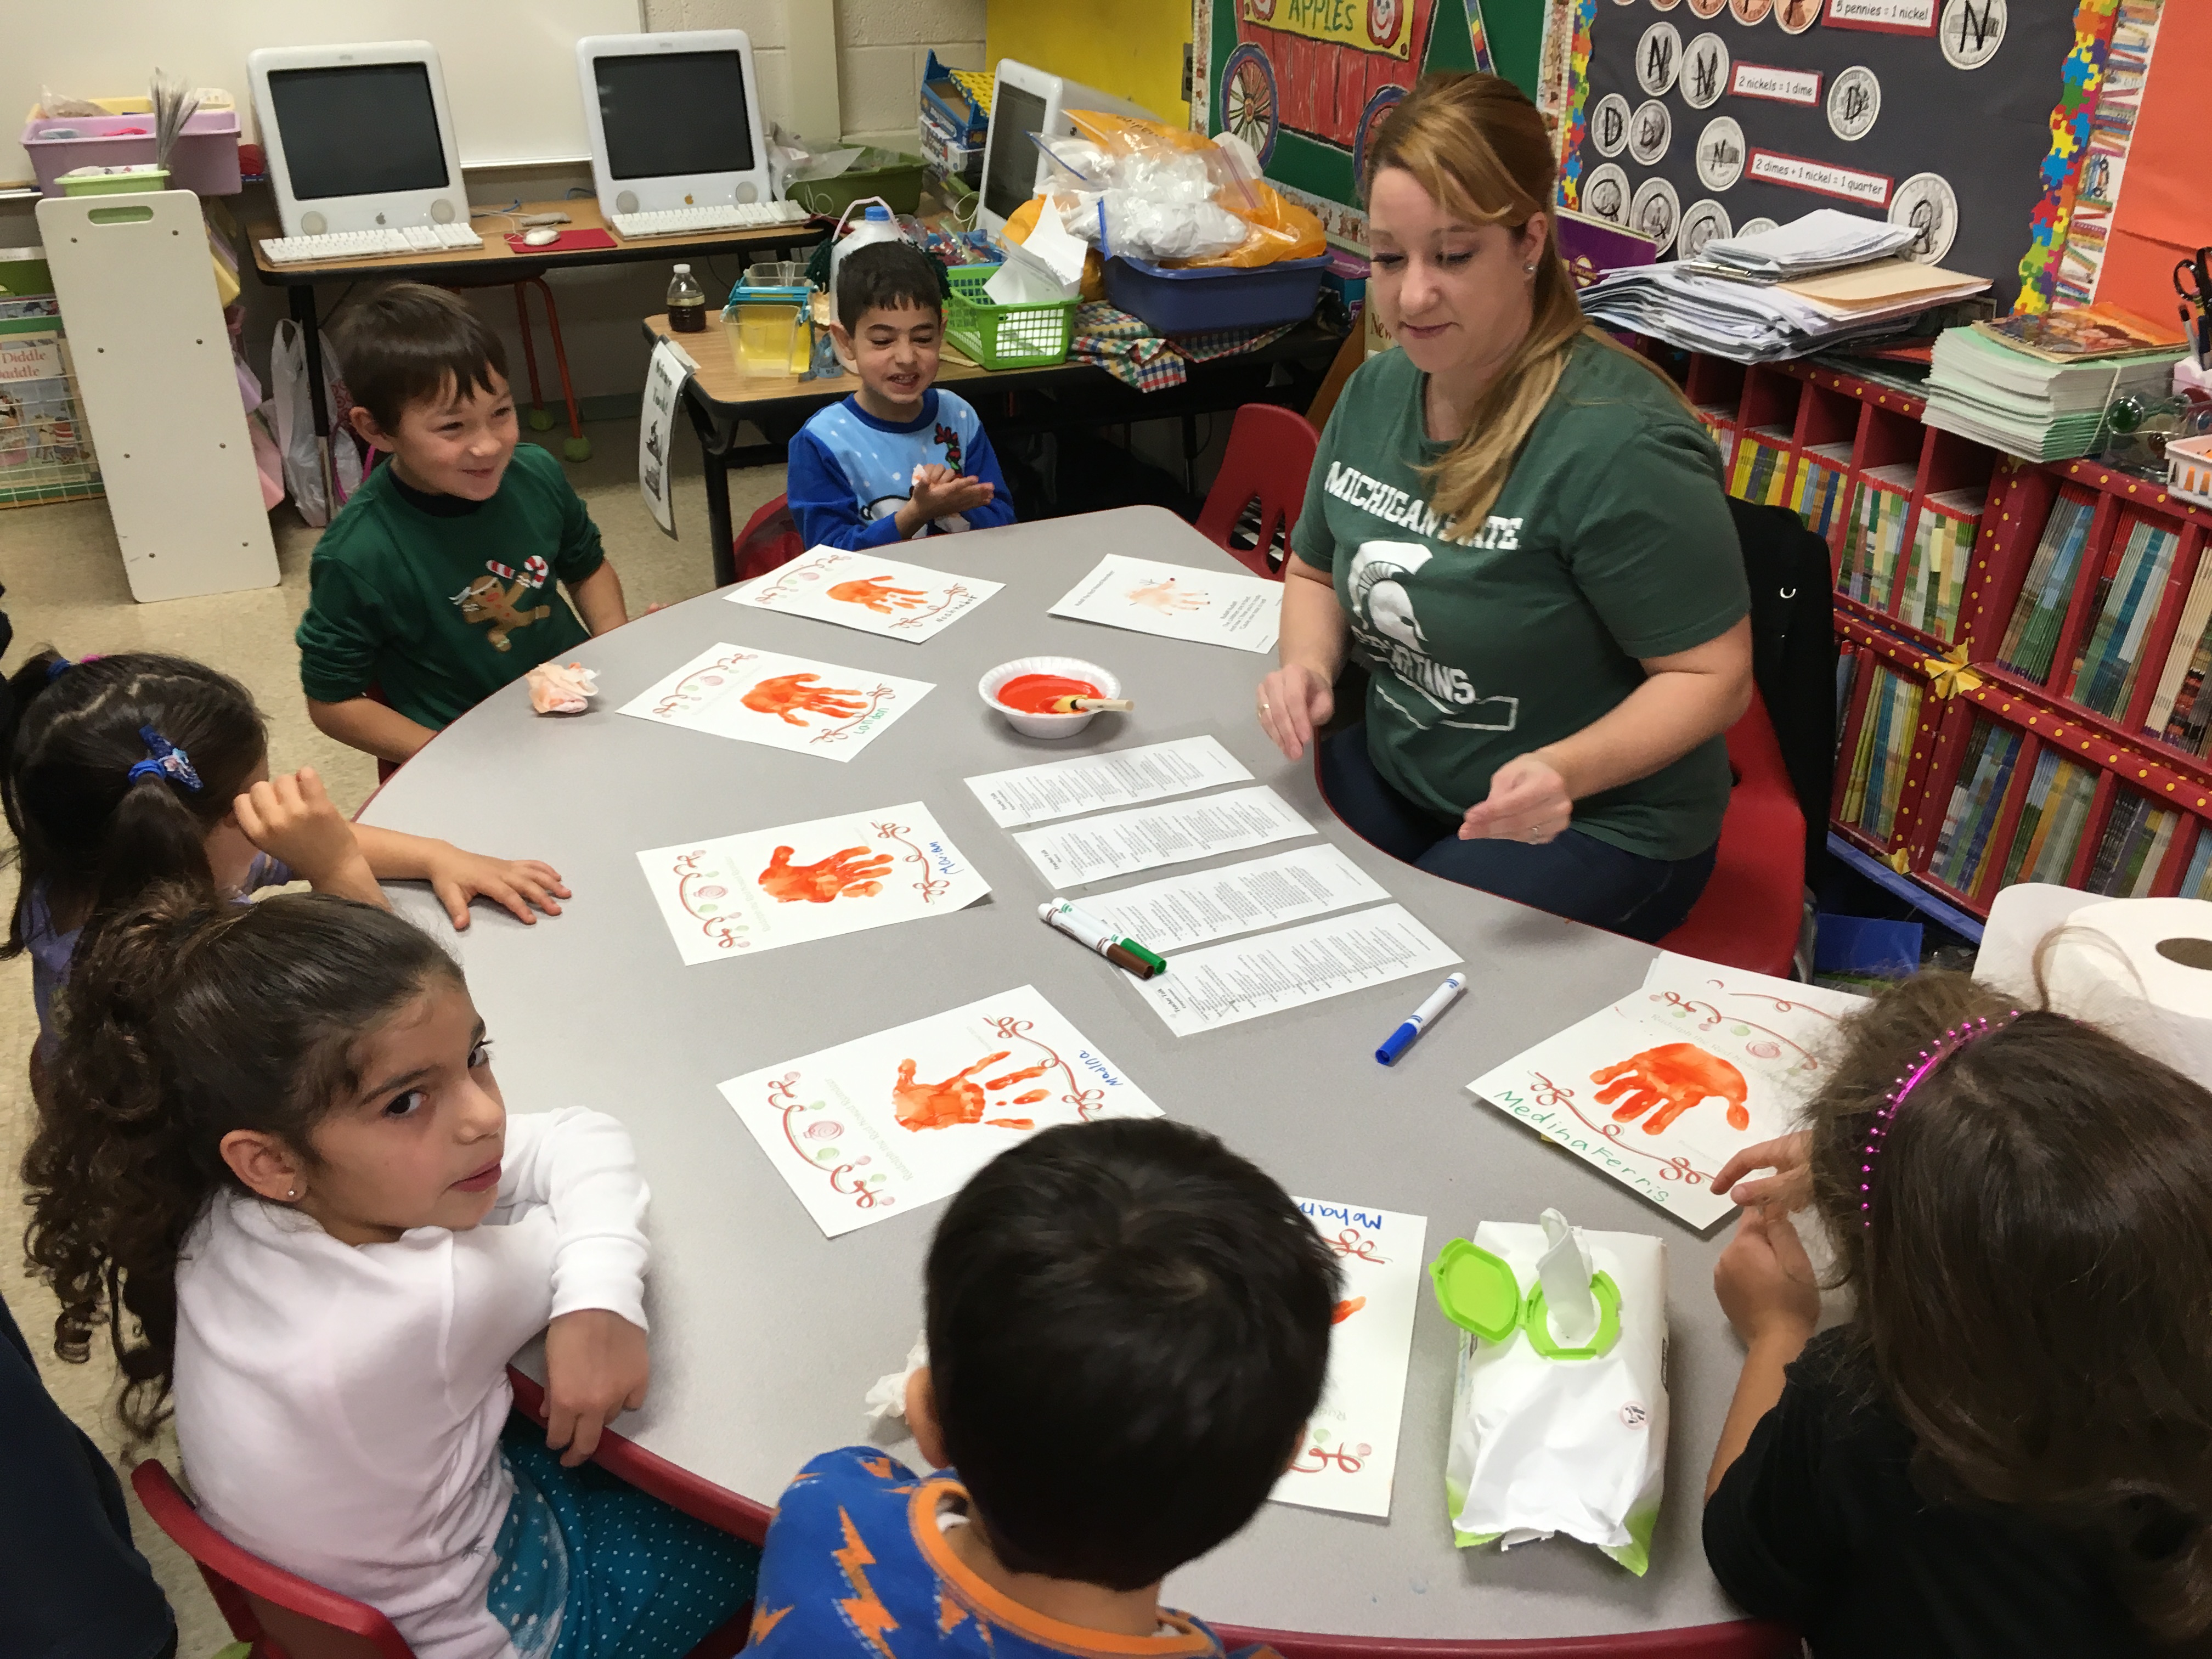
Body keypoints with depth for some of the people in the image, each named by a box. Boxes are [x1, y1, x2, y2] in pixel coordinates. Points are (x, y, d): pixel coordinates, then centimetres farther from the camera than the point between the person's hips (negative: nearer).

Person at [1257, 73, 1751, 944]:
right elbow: (1317, 571, 15)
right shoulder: (1375, 390, 0)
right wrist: (1308, 662, -7)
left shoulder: (1617, 442, -23)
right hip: (1392, 772, 6)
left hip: (1595, 825, -6)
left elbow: (1712, 675, -16)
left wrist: (1566, 770, -33)